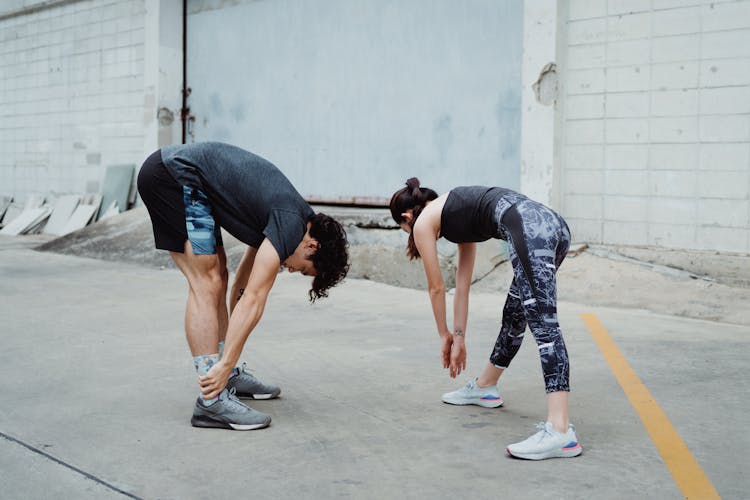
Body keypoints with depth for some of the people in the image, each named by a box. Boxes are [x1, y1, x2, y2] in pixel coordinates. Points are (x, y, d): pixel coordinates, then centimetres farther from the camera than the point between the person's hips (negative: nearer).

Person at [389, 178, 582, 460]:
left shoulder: (423, 222, 15)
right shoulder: (458, 215, 36)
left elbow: (436, 287, 23)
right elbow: (462, 285, 38)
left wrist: (445, 335, 38)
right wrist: (459, 336, 42)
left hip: (528, 228, -9)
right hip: (554, 224, 9)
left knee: (543, 325, -18)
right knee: (514, 318, 24)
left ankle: (559, 431, -25)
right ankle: (484, 387, 43)